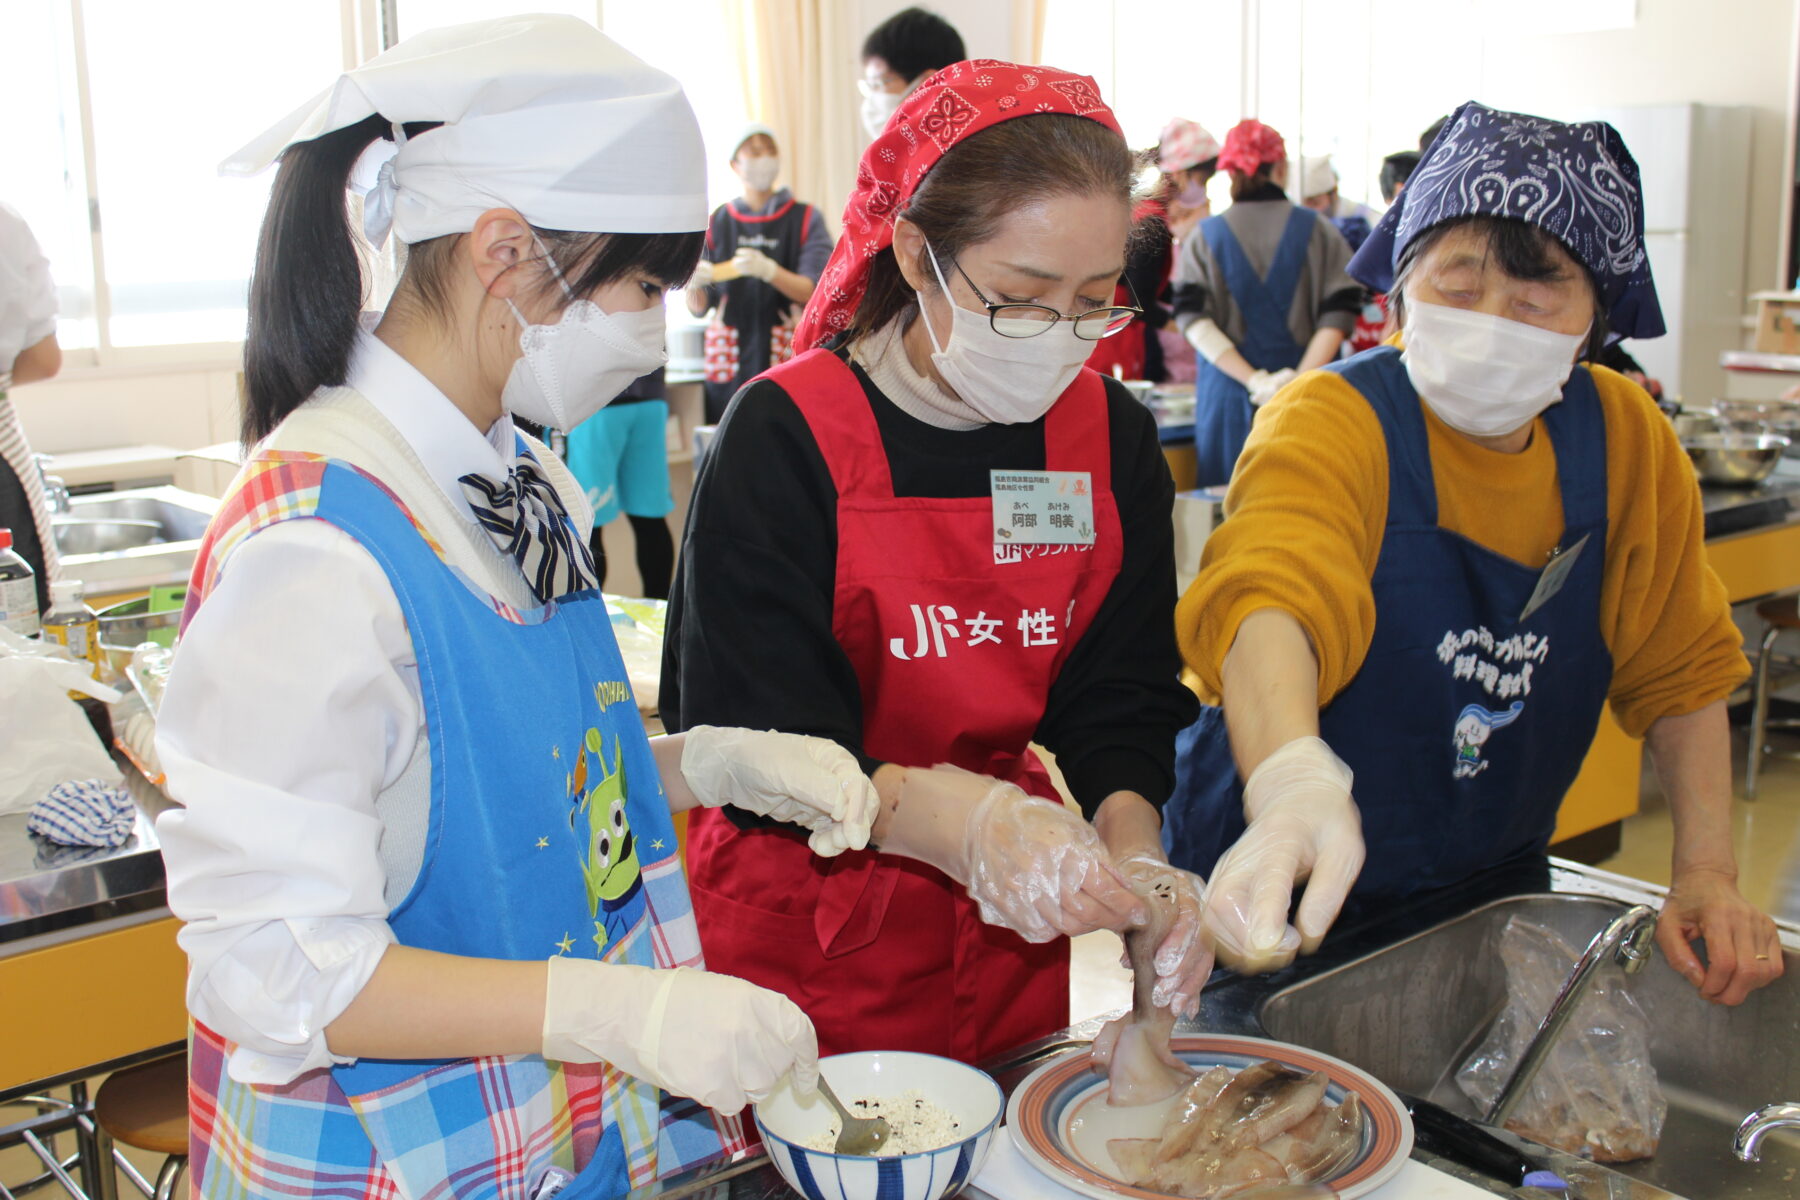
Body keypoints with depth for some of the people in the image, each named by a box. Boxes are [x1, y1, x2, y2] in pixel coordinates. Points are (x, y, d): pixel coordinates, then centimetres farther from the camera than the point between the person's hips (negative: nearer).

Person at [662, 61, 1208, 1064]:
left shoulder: (1113, 436, -3)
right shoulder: (787, 437, -18)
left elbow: (1119, 699, -1)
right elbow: (750, 746, -22)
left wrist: (1129, 849, -22)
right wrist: (954, 818, -39)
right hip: (808, 940, -4)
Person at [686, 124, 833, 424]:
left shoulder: (805, 219, 7)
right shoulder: (718, 222, 10)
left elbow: (814, 292, -7)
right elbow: (698, 308, 6)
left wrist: (769, 270, -23)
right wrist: (694, 284, -16)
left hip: (789, 357, -1)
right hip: (730, 360, 1)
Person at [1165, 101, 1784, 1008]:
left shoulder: (1627, 443, -6)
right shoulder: (1331, 422, -23)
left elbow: (1678, 670, 5)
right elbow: (1272, 598, -44)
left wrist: (1707, 874, -6)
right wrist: (1292, 786, -63)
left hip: (1490, 887, 5)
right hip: (1281, 908, -4)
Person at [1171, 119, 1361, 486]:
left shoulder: (1203, 238, 4)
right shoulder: (1319, 232, 2)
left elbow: (1194, 321, -8)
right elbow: (1338, 316, -7)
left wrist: (1253, 380, -13)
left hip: (1229, 397, 1)